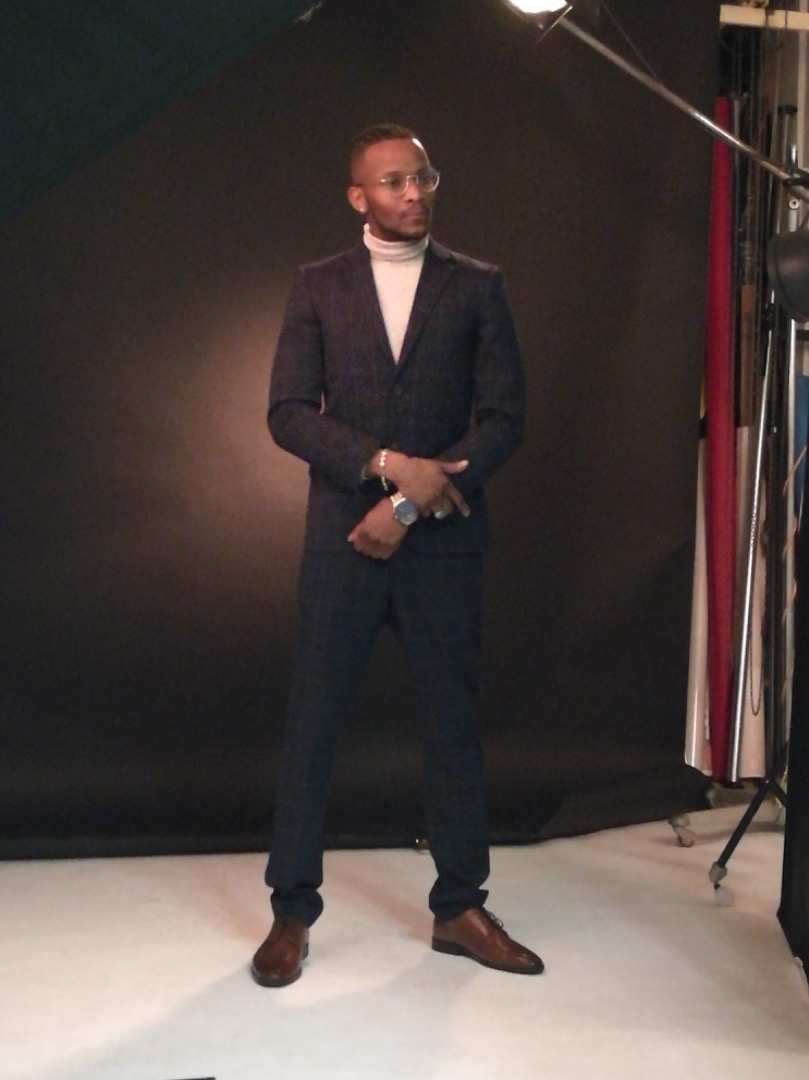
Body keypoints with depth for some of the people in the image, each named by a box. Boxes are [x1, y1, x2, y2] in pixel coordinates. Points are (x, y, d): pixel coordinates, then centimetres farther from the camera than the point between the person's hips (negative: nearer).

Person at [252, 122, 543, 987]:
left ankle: (459, 907, 20)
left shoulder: (477, 287, 5)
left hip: (443, 538, 0)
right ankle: (292, 911, 15)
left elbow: (504, 418, -3)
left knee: (453, 722, 7)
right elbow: (288, 414, -3)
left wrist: (410, 501, -12)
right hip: (342, 536, 0)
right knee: (311, 724, 3)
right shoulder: (318, 286, 6)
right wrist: (388, 463, -16)